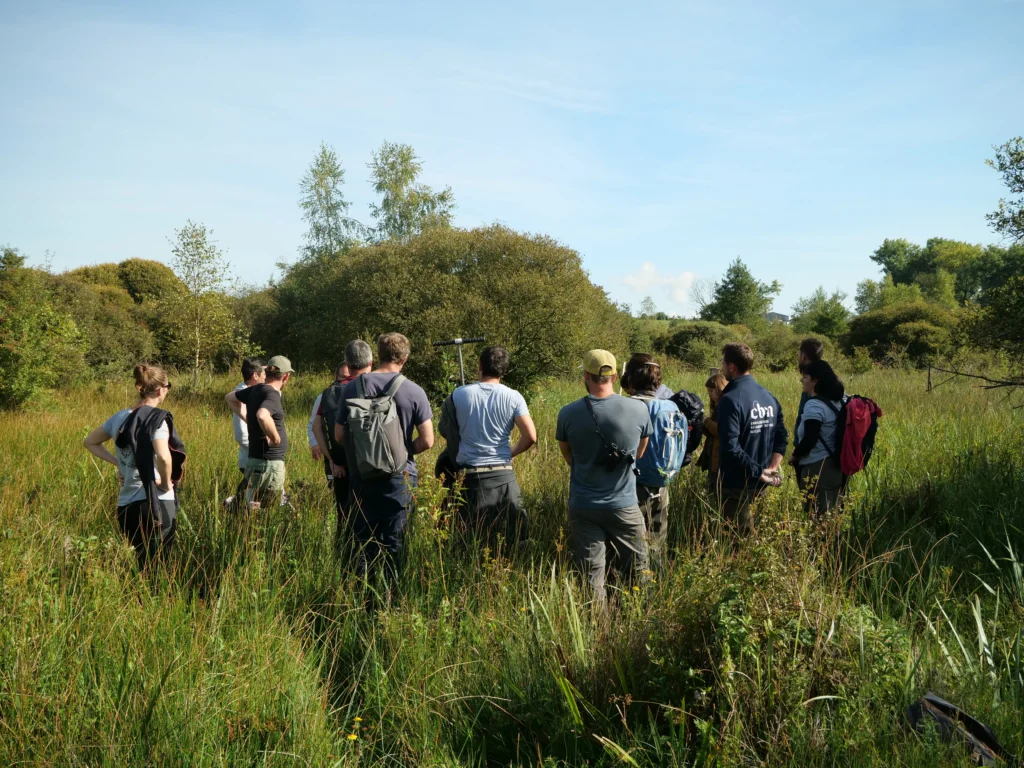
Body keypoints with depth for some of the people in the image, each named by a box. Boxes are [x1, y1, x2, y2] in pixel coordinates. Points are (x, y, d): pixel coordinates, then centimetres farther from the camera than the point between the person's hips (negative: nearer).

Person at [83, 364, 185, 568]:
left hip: (126, 505, 7)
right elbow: (163, 457, -29)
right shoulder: (157, 418, -13)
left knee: (143, 566, 19)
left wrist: (117, 462, 16)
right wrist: (167, 483, -12)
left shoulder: (119, 417, 8)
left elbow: (90, 442, 23)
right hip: (156, 503, -7)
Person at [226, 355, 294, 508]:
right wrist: (275, 438, -22)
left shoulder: (256, 390, 8)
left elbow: (229, 397, 24)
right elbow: (262, 416, -37)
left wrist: (247, 418, 18)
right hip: (269, 462, -9)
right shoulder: (272, 394, -17)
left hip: (256, 459, 9)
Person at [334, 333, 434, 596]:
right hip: (400, 478, -2)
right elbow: (427, 441, -10)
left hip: (361, 476, 2)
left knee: (364, 543, 12)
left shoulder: (352, 388, -2)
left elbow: (339, 436, 2)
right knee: (395, 544, 6)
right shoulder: (414, 392, -8)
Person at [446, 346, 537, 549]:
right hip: (503, 475, 0)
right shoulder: (513, 397, -4)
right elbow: (530, 437, -10)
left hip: (469, 476, 0)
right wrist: (510, 452, 7)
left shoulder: (459, 395, -2)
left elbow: (446, 432, 8)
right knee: (513, 539, 9)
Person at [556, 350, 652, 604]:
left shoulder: (568, 414, -8)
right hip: (624, 505, 0)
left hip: (583, 506, 0)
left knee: (591, 576, 7)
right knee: (638, 573, 13)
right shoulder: (639, 409, -8)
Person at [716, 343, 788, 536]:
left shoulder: (731, 400, -18)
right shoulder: (769, 397, 7)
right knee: (752, 533, 20)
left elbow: (730, 447, -25)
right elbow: (781, 437, 8)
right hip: (759, 483, 7)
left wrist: (758, 472, -17)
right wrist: (772, 469, -1)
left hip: (736, 483, -7)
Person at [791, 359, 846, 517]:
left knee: (817, 518, -3)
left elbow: (809, 440, -21)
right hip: (836, 466, 9)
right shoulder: (837, 401, 10)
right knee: (831, 515, 15)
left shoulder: (814, 405, -17)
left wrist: (795, 455, -3)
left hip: (817, 469, -9)